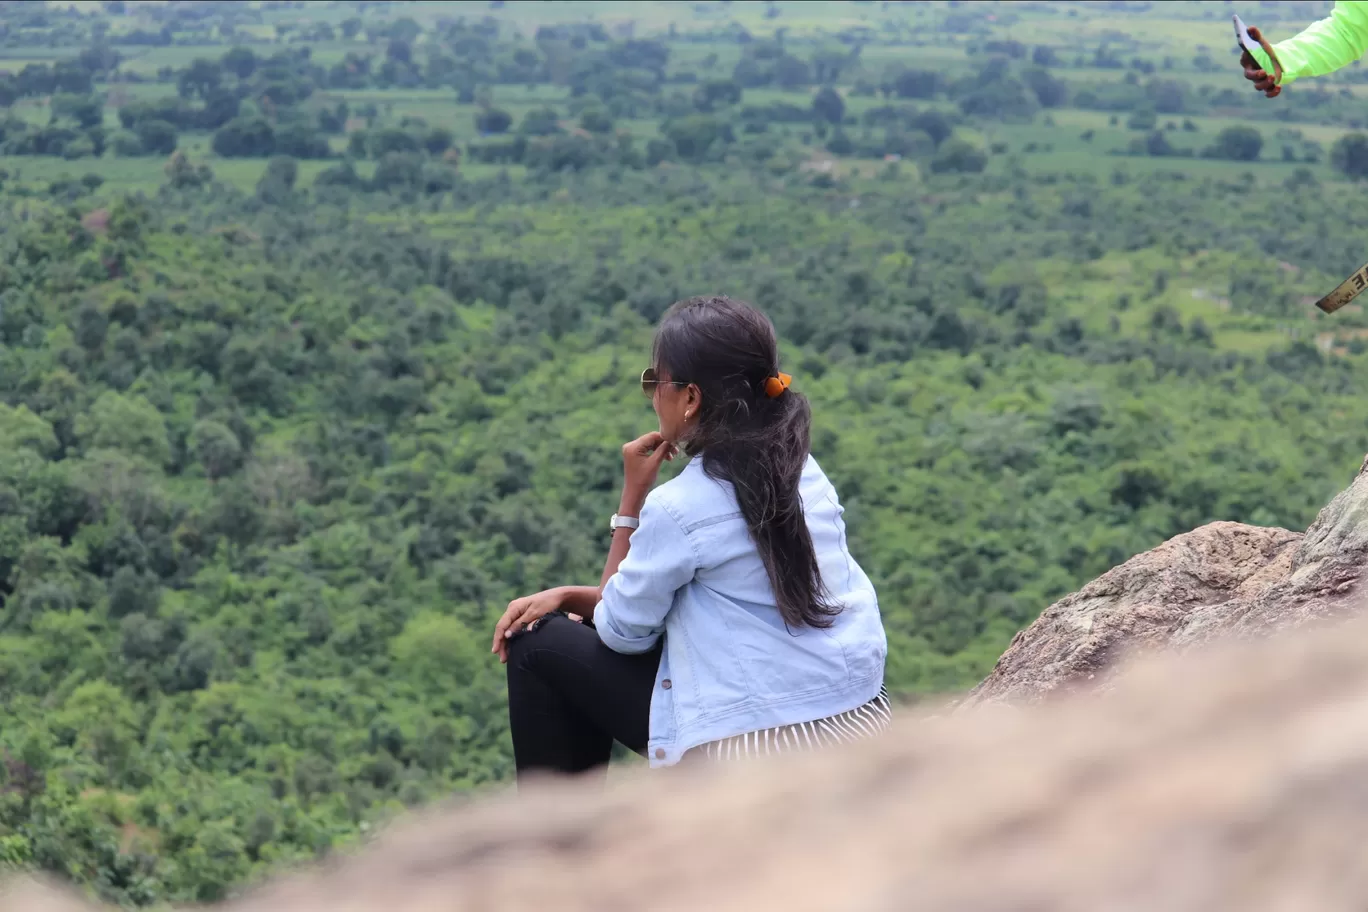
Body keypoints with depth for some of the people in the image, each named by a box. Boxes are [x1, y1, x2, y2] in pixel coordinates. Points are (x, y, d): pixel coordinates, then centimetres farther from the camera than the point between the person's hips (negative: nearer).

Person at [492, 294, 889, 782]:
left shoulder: (680, 505, -16)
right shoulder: (803, 473, 7)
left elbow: (621, 630, 0)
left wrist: (632, 496, 2)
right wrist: (566, 595, 12)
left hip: (753, 757, -8)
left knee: (539, 645, 9)